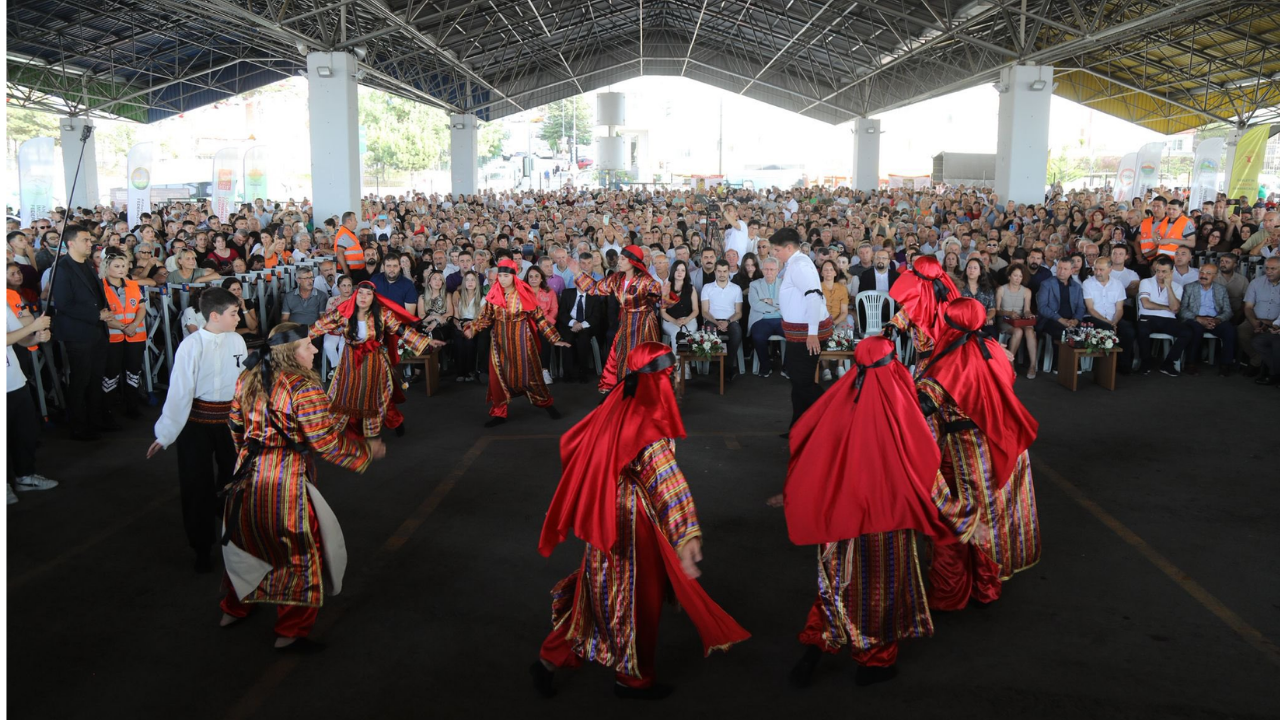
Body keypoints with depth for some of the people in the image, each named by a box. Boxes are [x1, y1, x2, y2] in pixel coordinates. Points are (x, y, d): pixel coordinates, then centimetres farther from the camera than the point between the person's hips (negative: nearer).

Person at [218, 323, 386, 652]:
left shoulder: (248, 378, 5)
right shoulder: (304, 387, -20)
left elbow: (236, 424, 16)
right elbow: (326, 441, -20)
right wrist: (367, 449, -6)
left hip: (248, 476, 8)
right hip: (286, 485, -8)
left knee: (248, 542, 27)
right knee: (304, 554, 6)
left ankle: (233, 609, 43)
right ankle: (290, 633, 12)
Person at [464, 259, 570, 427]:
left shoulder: (524, 294, -10)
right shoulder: (493, 294, -2)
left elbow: (539, 317, -5)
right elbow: (486, 316, 4)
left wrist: (554, 339, -7)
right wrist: (472, 329, -13)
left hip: (521, 338, -3)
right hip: (500, 340, 3)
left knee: (527, 372, 5)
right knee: (498, 375, 2)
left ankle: (547, 404, 26)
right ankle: (498, 413, 13)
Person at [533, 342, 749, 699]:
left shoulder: (615, 406, -2)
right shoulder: (646, 425, -26)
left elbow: (571, 441, 10)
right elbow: (667, 482, -34)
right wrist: (686, 535, -38)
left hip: (607, 516, 8)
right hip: (634, 523, -8)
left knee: (603, 591, 23)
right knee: (635, 596, 11)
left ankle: (552, 659, 32)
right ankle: (633, 678, 30)